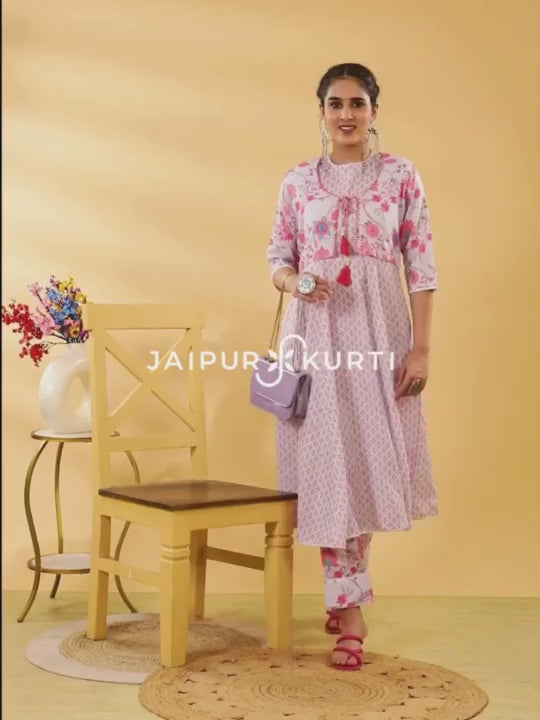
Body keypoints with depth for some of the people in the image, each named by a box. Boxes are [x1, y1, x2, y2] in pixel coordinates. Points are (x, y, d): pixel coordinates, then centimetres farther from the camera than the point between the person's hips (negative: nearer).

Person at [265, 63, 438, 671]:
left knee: (370, 459, 4)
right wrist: (296, 282, -14)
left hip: (379, 330, -1)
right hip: (315, 333, 1)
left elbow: (421, 267, 0)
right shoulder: (297, 181, 7)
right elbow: (278, 257, 10)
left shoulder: (401, 175, 3)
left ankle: (343, 595, 26)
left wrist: (421, 347, -7)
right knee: (326, 463, -1)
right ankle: (349, 610, 10)